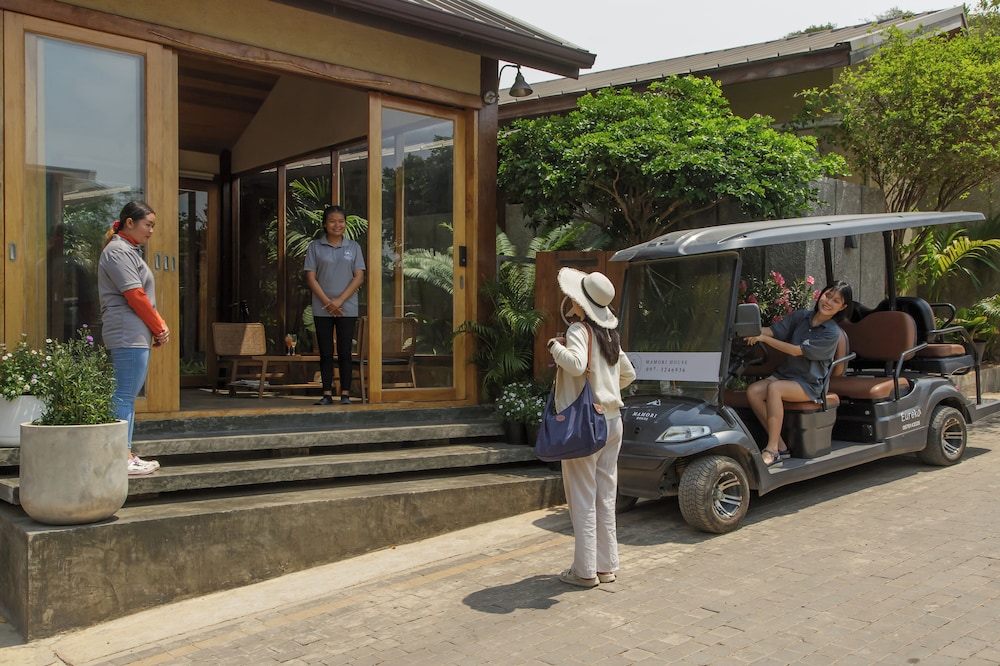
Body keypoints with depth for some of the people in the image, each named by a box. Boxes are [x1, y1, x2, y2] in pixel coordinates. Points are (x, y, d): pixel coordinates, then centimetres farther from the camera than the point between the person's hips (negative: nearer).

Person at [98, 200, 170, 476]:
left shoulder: (130, 251, 22)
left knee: (127, 396, 10)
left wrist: (158, 326, 9)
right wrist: (159, 327, -7)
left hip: (135, 335, 10)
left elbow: (143, 296, 22)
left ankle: (126, 454, 14)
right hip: (128, 334, -10)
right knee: (124, 397, -9)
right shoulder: (119, 251, -9)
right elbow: (135, 295, -16)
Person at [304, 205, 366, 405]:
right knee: (326, 353, 4)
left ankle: (345, 394, 6)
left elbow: (359, 277, 0)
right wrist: (327, 302, -10)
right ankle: (327, 394, 10)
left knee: (344, 353, 1)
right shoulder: (315, 247, 5)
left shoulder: (353, 247, 7)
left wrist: (339, 300, -10)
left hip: (347, 308, 0)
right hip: (322, 309, 0)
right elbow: (311, 278, 0)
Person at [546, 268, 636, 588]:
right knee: (605, 497, 13)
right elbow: (629, 374, 23)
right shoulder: (610, 334, 12)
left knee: (583, 499, 1)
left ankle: (585, 570, 7)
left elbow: (576, 364, -32)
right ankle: (606, 566, 21)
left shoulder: (579, 329, -12)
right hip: (612, 421, 8)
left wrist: (554, 345, -16)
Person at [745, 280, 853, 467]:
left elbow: (796, 350, -18)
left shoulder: (832, 333, -10)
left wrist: (763, 338, -23)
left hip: (809, 385, -6)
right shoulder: (800, 316, 8)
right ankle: (780, 445, -15)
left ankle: (772, 450, -31)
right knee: (753, 391, -22)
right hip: (785, 374, 6)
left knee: (774, 388, -34)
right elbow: (772, 330, -2)